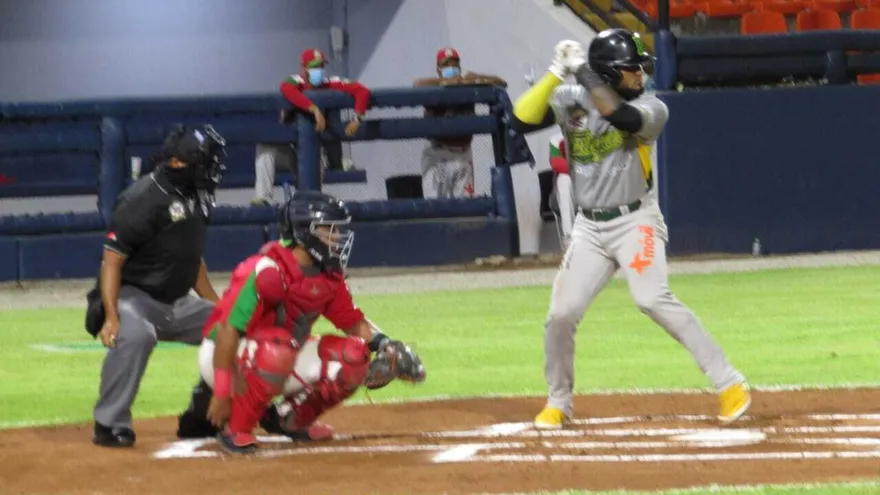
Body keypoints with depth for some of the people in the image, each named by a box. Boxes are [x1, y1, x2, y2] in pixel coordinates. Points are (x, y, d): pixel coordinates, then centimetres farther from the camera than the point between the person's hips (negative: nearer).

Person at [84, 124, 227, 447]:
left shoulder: (196, 198, 6)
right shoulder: (143, 199, -20)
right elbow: (112, 260, -20)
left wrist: (216, 306, 17)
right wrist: (111, 317, -29)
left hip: (177, 303, 9)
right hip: (133, 297, -9)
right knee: (135, 334, -38)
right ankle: (110, 423, -29)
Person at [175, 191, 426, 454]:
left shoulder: (329, 278, -1)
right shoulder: (268, 271, -27)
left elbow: (355, 323, 10)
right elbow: (228, 329, -29)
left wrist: (384, 344, -11)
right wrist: (222, 393, -31)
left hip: (280, 363, 8)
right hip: (223, 357, -8)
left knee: (353, 356, -8)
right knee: (276, 350, -39)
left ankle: (290, 419, 9)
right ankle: (235, 427, -19)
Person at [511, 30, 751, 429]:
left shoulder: (651, 108, -7)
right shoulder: (570, 100, 0)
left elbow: (621, 115, -29)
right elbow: (522, 120, -11)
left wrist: (582, 71, -23)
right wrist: (557, 73, -17)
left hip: (635, 221, -3)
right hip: (589, 227, 3)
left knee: (653, 299, -22)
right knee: (561, 314, -3)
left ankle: (729, 384, -19)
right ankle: (558, 404, 20)